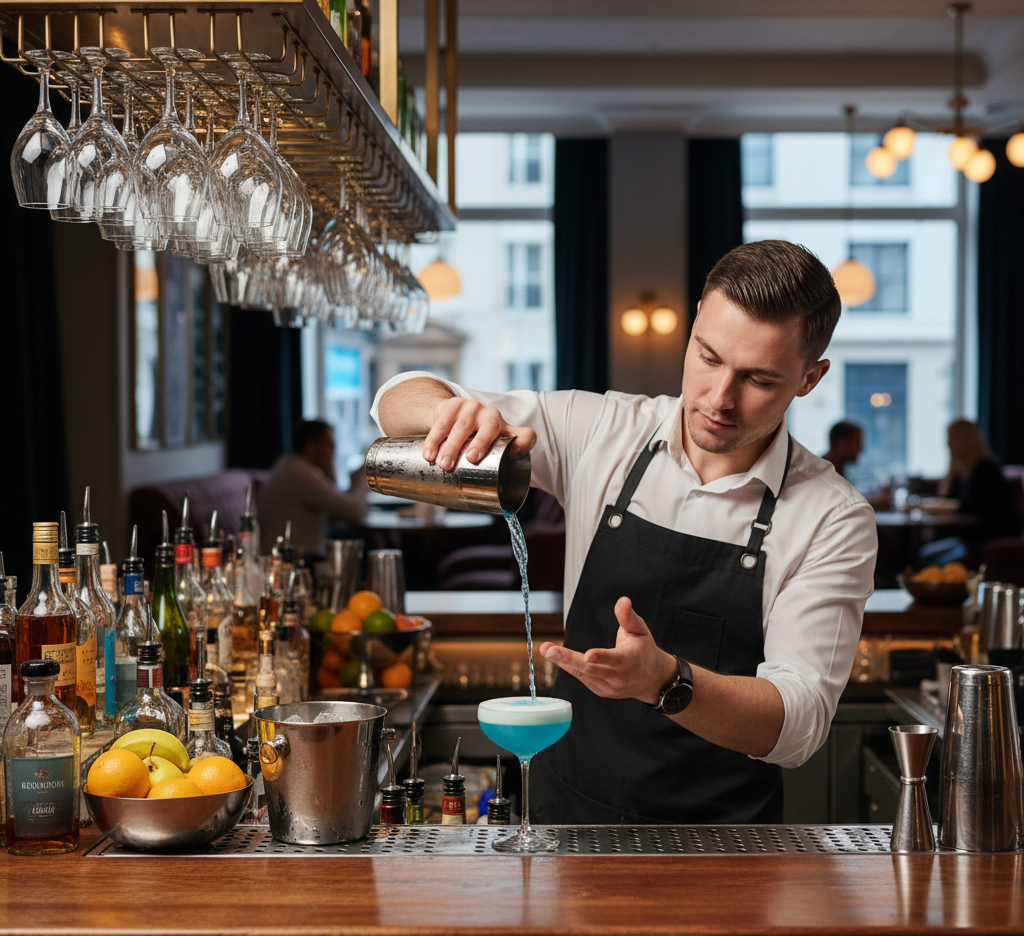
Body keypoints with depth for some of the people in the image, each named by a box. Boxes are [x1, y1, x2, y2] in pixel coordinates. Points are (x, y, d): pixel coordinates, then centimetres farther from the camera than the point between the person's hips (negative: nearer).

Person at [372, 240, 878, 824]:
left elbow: (800, 723, -15)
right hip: (564, 812, 2)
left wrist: (664, 681, -33)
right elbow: (399, 402, 5)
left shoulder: (833, 519, -6)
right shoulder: (604, 431, 2)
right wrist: (449, 410, -20)